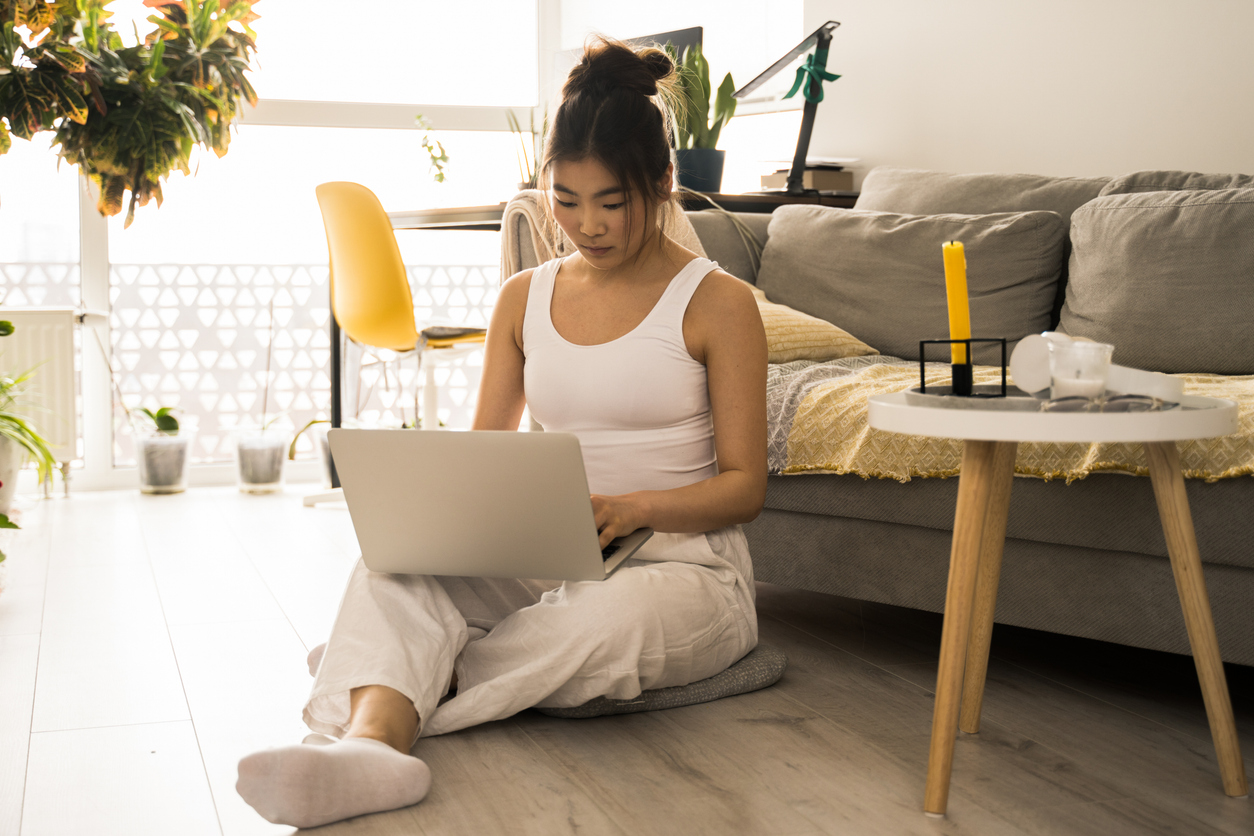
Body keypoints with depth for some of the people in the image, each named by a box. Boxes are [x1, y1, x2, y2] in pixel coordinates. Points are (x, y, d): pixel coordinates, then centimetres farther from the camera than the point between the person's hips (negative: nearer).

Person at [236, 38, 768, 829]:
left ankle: (374, 716, -25)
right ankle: (372, 745, -52)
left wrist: (634, 508, -22)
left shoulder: (717, 302, -1)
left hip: (685, 567, -3)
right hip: (545, 563, 4)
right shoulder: (526, 298, 13)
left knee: (602, 618, -39)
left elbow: (744, 485, -3)